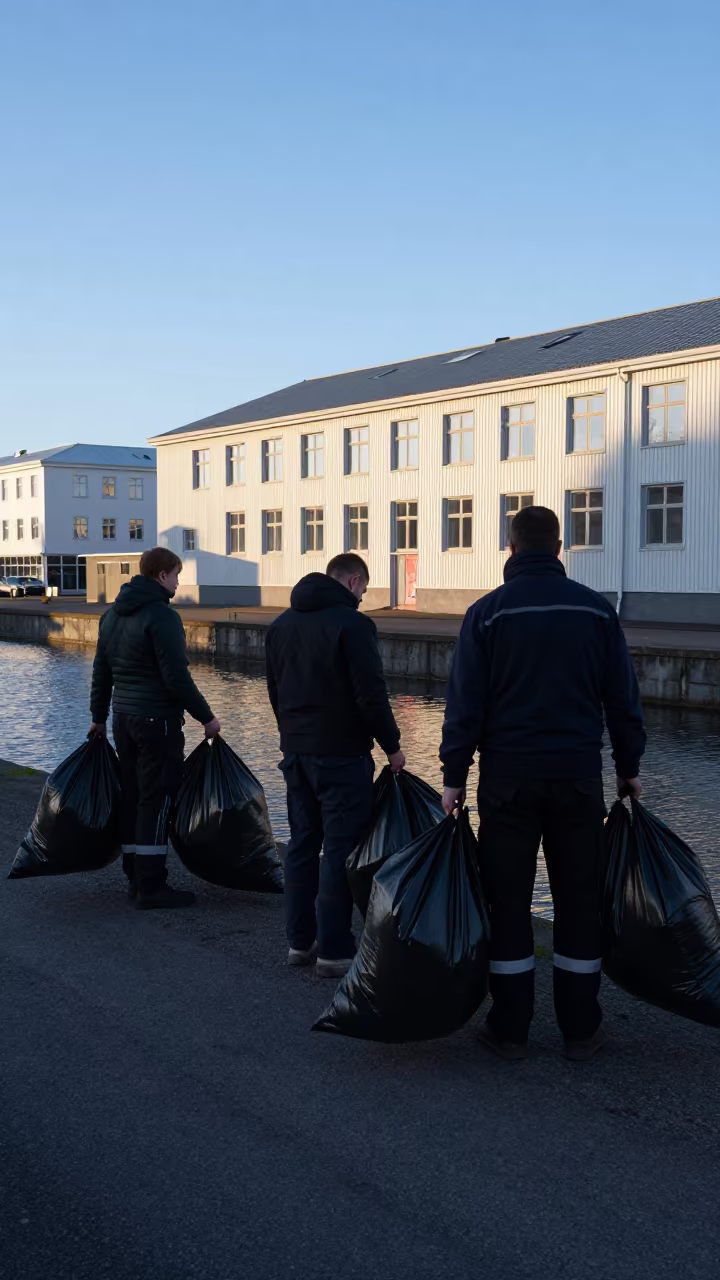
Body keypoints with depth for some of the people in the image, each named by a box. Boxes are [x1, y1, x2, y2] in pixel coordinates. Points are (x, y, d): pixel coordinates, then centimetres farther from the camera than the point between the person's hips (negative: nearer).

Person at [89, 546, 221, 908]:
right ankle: (151, 886, -1)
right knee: (157, 801, -4)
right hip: (157, 721, -8)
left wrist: (99, 716, 25)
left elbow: (101, 671, 17)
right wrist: (206, 717, -10)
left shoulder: (112, 614, 12)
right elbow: (177, 678, -18)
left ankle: (135, 878, 19)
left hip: (123, 718, 9)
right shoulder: (161, 616, -15)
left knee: (133, 798, 13)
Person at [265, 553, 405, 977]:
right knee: (341, 849, -3)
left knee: (302, 844, 14)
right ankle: (334, 950, 0)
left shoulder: (282, 623, 12)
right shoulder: (352, 623, -13)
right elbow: (371, 694, -16)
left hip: (296, 751, 8)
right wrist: (392, 745, -6)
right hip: (341, 754, -8)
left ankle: (300, 940, 19)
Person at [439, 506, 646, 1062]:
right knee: (579, 901, 10)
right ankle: (581, 1029, 16)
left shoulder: (487, 613, -3)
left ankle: (510, 1027, 13)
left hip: (508, 778, -1)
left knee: (507, 901, 7)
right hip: (578, 777, 2)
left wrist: (455, 776, 0)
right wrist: (629, 766, 14)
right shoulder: (596, 609, 2)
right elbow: (623, 697, 5)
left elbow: (466, 702, -5)